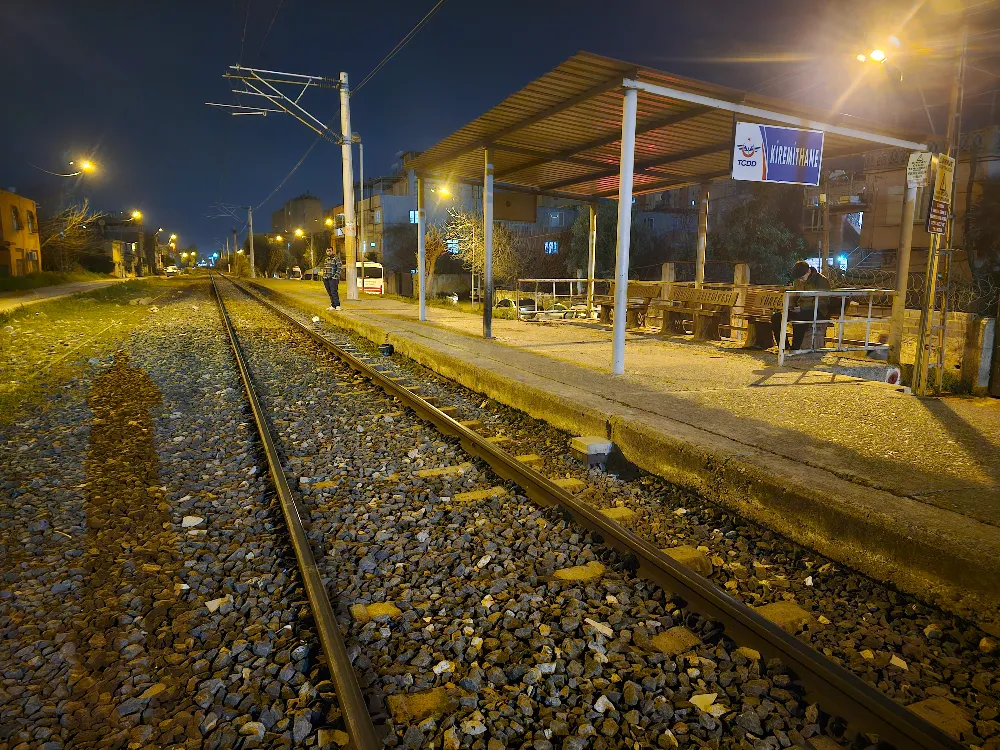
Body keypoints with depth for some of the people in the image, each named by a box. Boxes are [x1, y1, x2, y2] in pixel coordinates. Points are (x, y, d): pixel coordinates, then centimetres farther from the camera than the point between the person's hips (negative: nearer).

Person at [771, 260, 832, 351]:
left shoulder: (822, 281, -7)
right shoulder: (798, 281, 12)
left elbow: (822, 303, -14)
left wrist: (802, 308, -22)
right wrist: (790, 306, 1)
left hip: (818, 312, -7)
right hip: (800, 310, 7)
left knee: (798, 319, -39)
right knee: (776, 317, -13)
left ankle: (795, 349, -30)